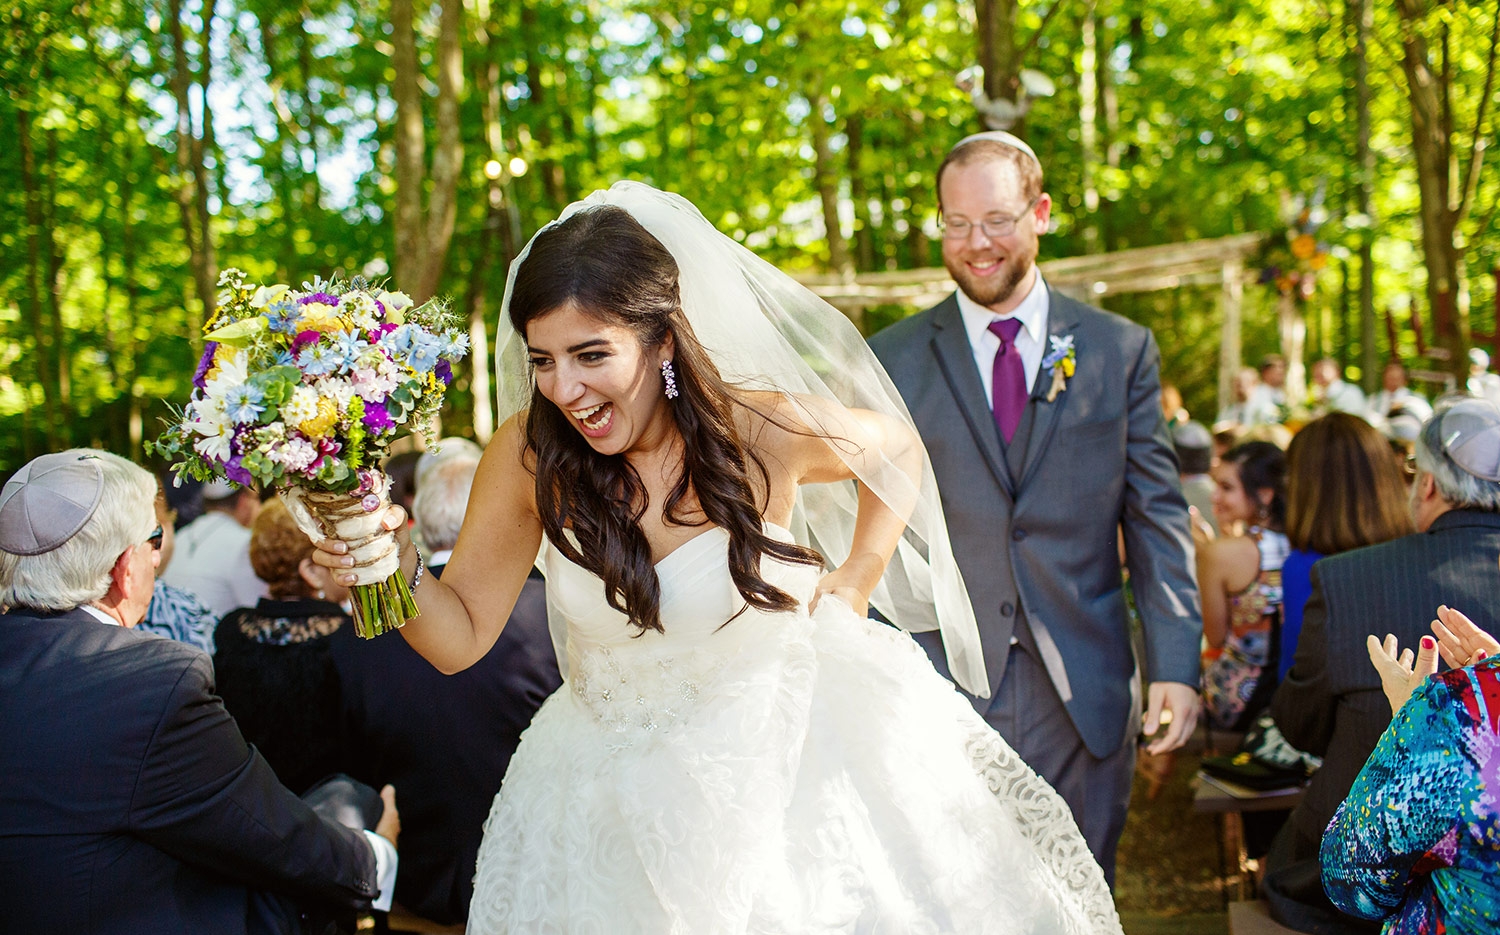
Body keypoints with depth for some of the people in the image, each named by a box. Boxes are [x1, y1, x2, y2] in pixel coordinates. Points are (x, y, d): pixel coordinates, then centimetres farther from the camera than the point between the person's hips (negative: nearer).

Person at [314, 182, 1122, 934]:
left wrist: (858, 581, 0)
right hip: (621, 796, 1)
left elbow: (899, 450, 3)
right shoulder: (529, 456, -15)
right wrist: (395, 567, -29)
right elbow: (462, 636, -11)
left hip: (791, 764, -1)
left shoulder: (765, 430, -18)